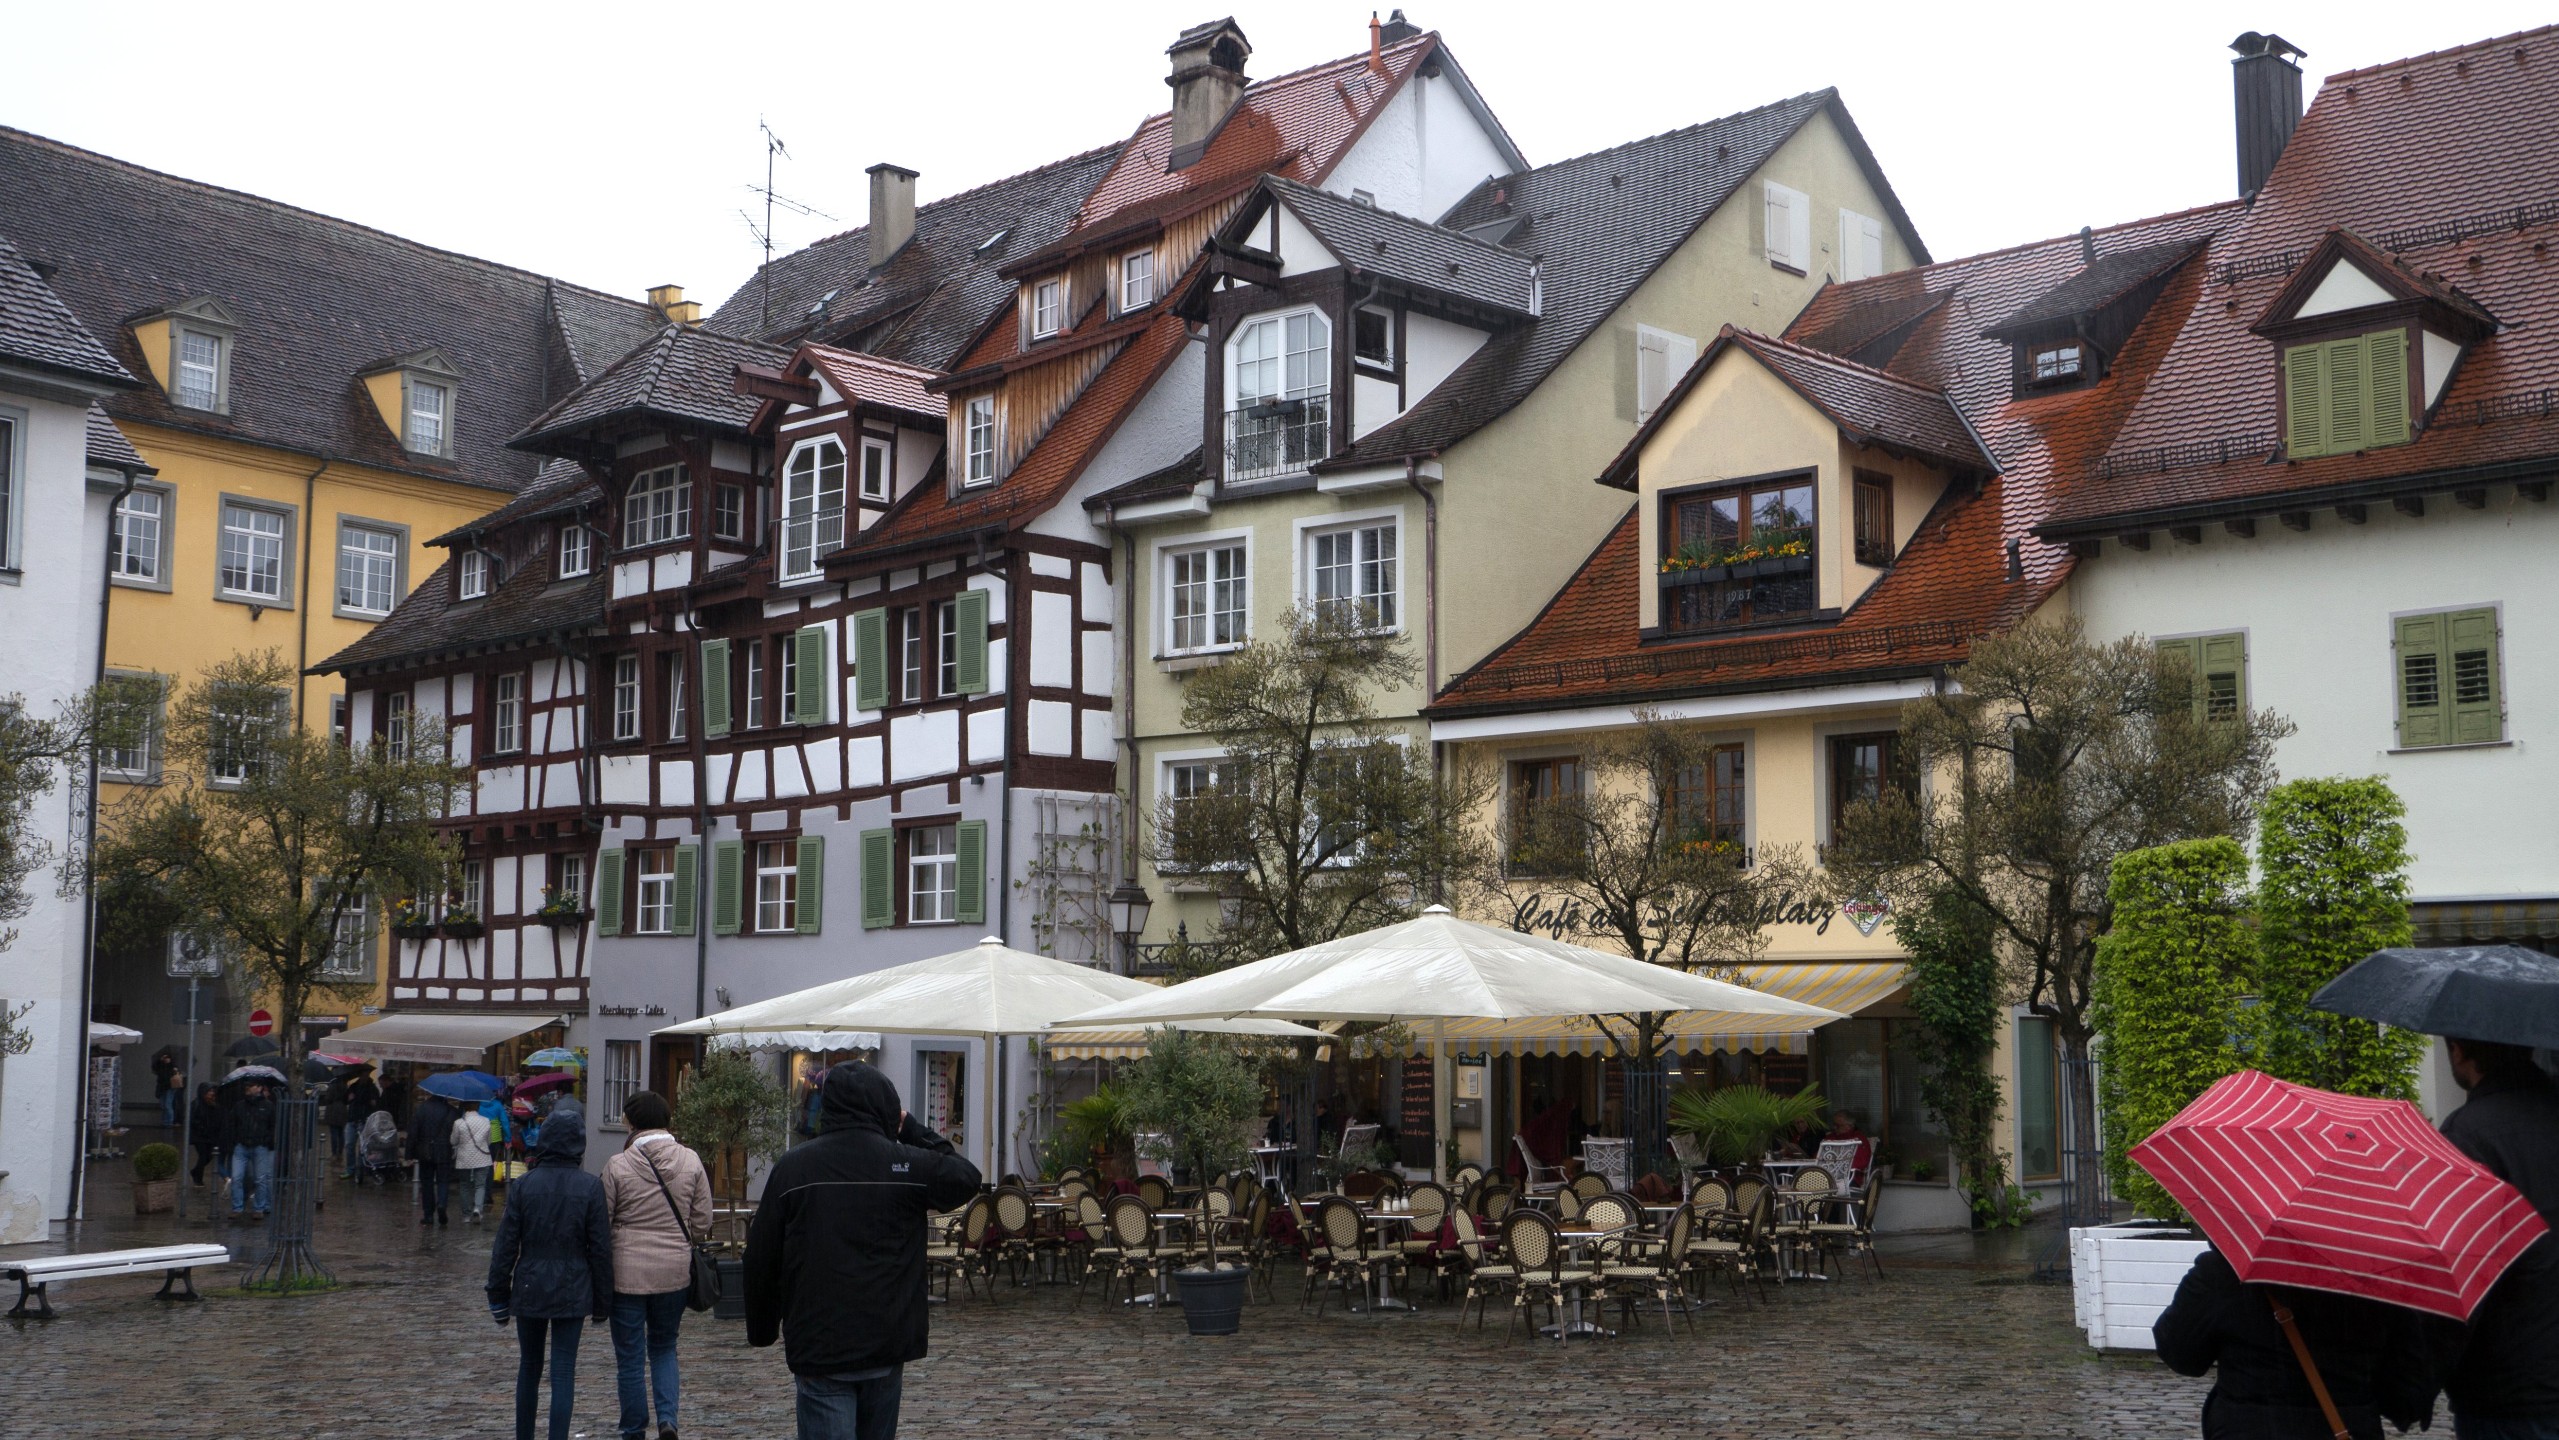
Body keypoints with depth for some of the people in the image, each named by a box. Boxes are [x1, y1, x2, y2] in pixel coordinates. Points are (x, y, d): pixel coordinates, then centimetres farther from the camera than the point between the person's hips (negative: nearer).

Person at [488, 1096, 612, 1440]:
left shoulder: (524, 1185, -5)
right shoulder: (591, 1187, -7)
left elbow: (505, 1245, -2)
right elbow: (601, 1249, -5)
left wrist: (498, 1295, 7)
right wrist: (602, 1301, 4)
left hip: (529, 1291, 2)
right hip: (572, 1292, -2)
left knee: (529, 1367, 17)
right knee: (564, 1373, 2)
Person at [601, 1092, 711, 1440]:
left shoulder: (618, 1166, -11)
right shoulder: (691, 1162, -4)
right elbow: (702, 1222, 1)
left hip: (628, 1272, -3)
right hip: (675, 1272, 3)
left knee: (631, 1358, 10)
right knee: (664, 1348, 19)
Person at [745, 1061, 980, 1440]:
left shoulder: (791, 1167, -3)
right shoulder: (908, 1165, -4)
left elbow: (761, 1259, 0)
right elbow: (966, 1177, 15)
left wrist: (762, 1329, 13)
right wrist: (914, 1130, 17)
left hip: (818, 1350, -2)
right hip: (887, 1347, 2)